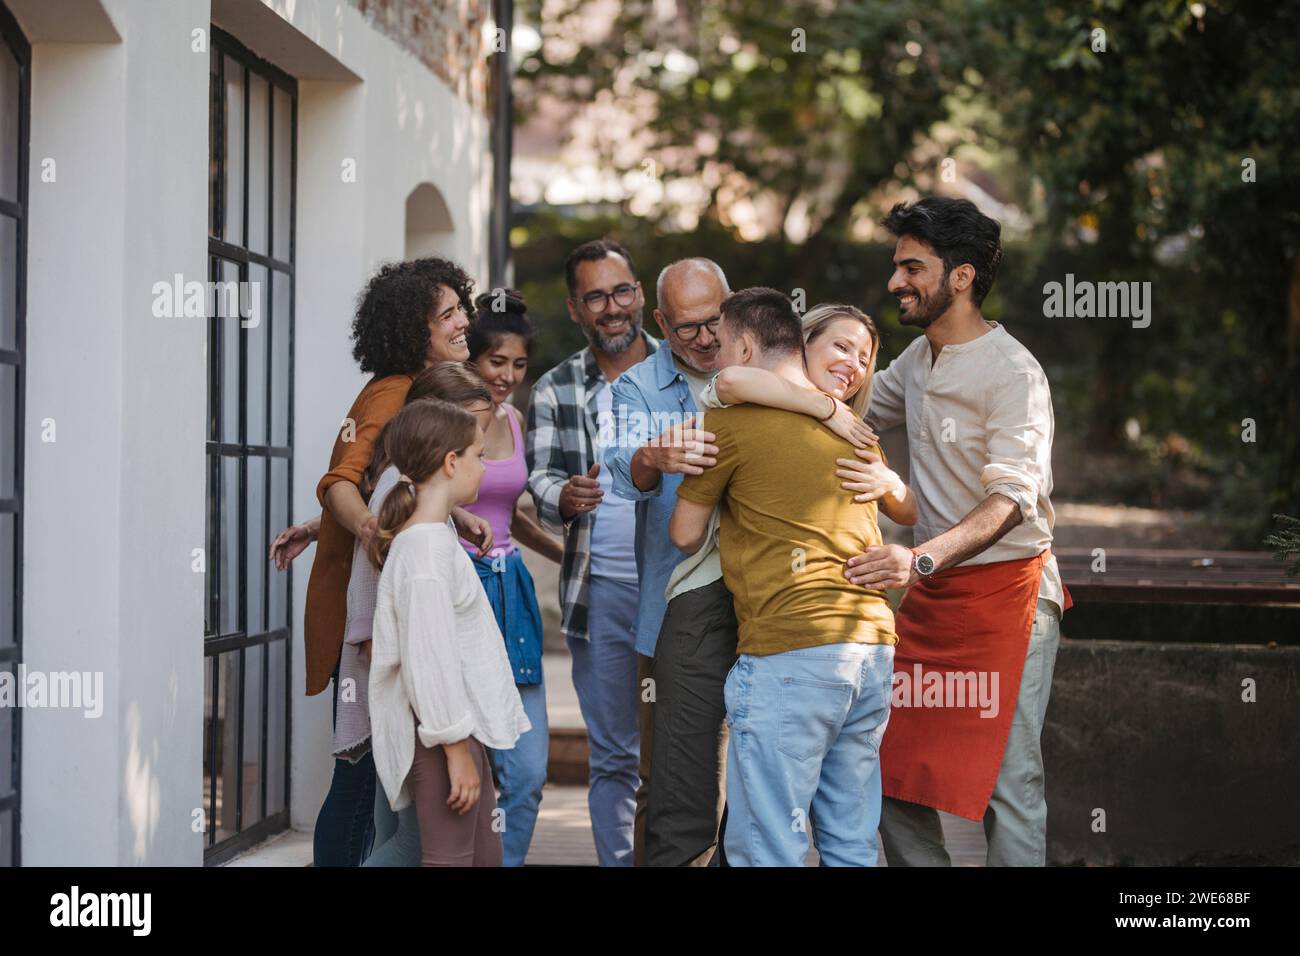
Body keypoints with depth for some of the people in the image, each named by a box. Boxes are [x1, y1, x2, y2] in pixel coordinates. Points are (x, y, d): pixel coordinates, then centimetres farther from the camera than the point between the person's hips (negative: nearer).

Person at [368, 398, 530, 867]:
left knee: (485, 855, 15)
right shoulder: (428, 549, -20)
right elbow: (431, 661, -23)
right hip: (443, 733, -10)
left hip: (460, 726, 10)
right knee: (451, 858, -3)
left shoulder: (430, 534, 12)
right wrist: (456, 748, -20)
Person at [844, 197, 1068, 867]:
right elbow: (858, 406, 33)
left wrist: (921, 558, -39)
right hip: (930, 590, 8)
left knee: (1007, 781, -8)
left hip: (1005, 587, -8)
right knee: (891, 770, 9)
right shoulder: (918, 359, 11)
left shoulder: (1012, 373, -15)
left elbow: (1011, 498, -26)